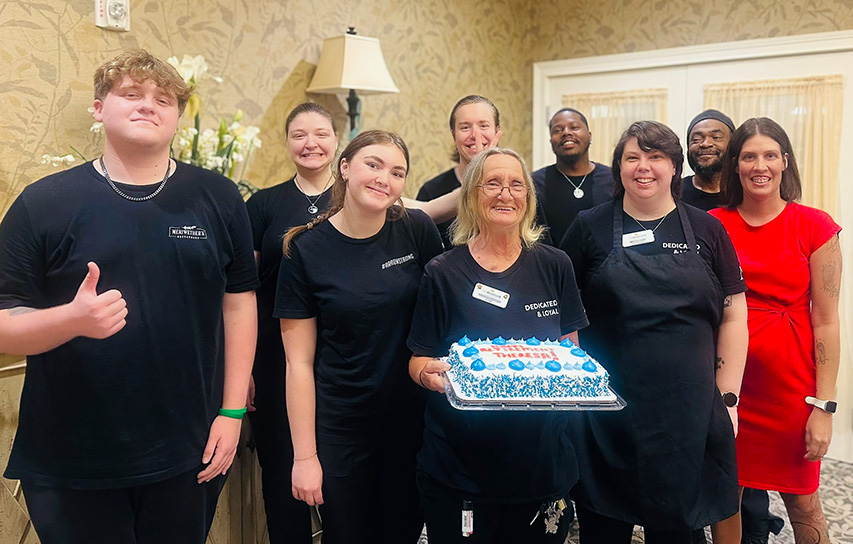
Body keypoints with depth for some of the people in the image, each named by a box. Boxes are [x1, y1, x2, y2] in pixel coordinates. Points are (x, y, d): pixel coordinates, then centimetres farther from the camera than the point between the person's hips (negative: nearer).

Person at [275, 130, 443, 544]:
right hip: (339, 431, -2)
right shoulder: (306, 250, -10)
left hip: (411, 421, 2)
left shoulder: (418, 232, -5)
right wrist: (304, 456, -9)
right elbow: (299, 362, -8)